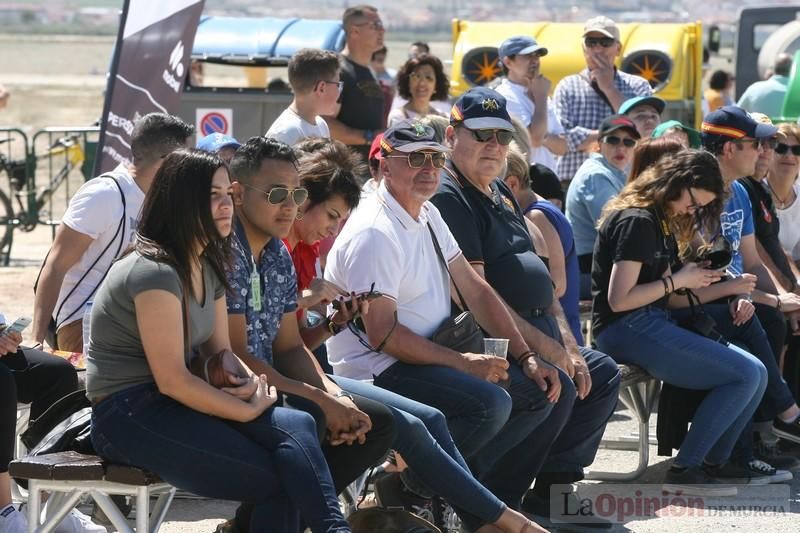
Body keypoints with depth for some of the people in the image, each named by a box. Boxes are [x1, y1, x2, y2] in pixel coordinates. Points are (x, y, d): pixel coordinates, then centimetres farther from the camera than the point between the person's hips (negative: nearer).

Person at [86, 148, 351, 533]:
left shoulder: (207, 267, 13)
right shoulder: (155, 272, -17)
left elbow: (218, 350, 19)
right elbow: (171, 379, -20)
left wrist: (243, 379, -5)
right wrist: (249, 411, -14)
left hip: (173, 406, 8)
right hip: (128, 415, -8)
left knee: (297, 425, -17)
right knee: (278, 481, -23)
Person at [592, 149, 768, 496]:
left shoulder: (662, 224, 20)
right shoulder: (636, 221, -11)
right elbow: (619, 299, -19)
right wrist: (677, 280, -12)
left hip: (651, 325, 10)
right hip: (626, 329, -10)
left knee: (755, 375, -2)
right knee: (746, 375, -18)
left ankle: (712, 464, 1)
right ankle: (684, 471, -14)